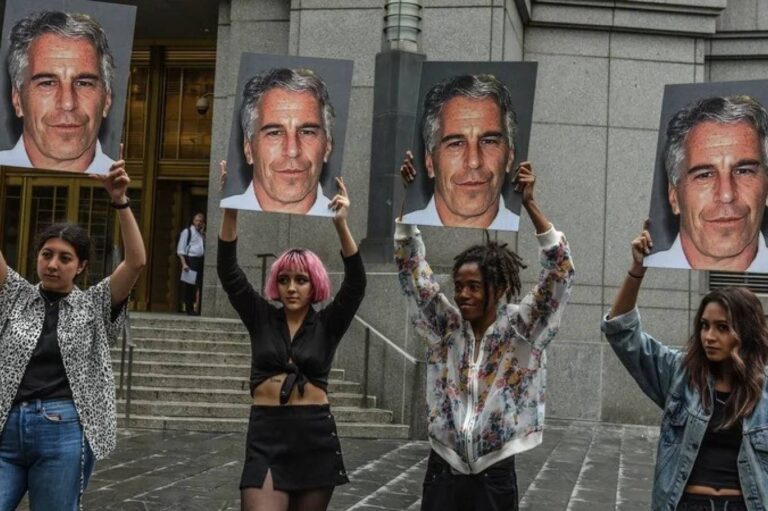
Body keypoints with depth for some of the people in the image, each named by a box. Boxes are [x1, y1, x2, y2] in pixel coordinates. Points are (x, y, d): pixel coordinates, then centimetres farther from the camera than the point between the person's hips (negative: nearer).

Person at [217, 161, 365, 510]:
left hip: (316, 438, 1)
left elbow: (355, 285, -10)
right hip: (266, 437, 0)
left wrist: (342, 226, -23)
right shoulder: (262, 318, 6)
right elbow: (228, 273, -3)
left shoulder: (326, 325, 4)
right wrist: (231, 209, -16)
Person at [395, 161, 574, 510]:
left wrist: (529, 204, -19)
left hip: (494, 476, -2)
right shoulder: (445, 326, 2)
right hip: (442, 471, 2)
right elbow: (412, 267, 0)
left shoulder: (519, 330, -5)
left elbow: (560, 272, -13)